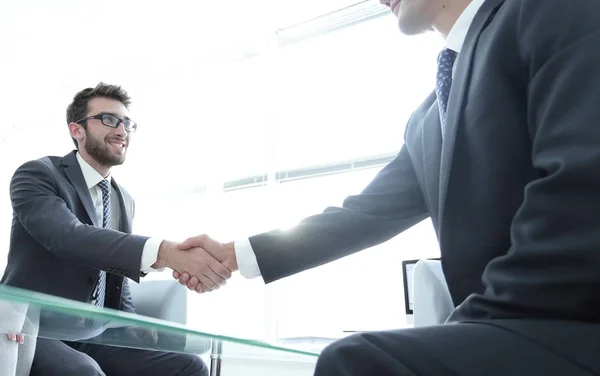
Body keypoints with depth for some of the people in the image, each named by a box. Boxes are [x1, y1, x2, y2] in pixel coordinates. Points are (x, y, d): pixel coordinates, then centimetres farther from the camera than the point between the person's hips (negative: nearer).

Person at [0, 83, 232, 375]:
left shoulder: (125, 201, 13)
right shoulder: (37, 175, -9)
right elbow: (68, 236, -30)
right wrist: (164, 252, -43)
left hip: (96, 337, 6)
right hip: (35, 332, -6)